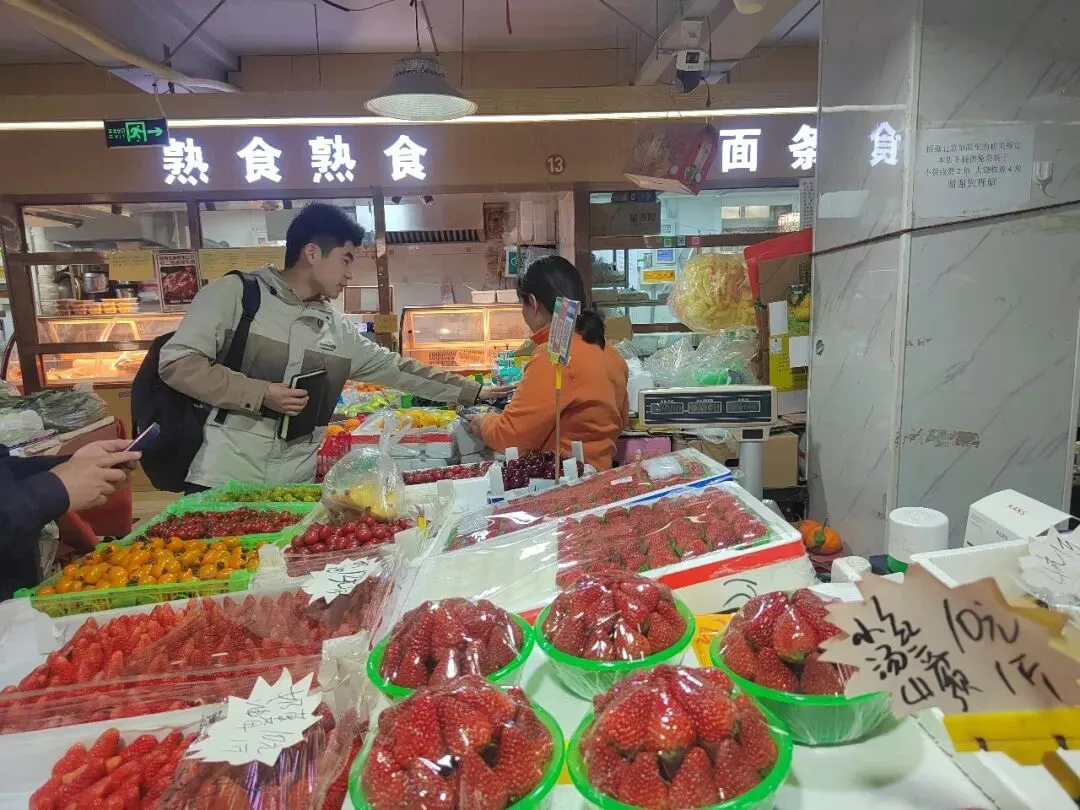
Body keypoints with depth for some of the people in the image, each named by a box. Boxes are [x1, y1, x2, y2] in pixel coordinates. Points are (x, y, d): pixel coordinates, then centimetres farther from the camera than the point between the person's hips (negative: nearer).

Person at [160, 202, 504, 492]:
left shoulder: (338, 328, 9)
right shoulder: (234, 293, -4)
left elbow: (396, 368, 15)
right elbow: (176, 362, -8)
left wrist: (471, 391, 16)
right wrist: (261, 395, -16)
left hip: (296, 485, 5)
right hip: (223, 478, -4)